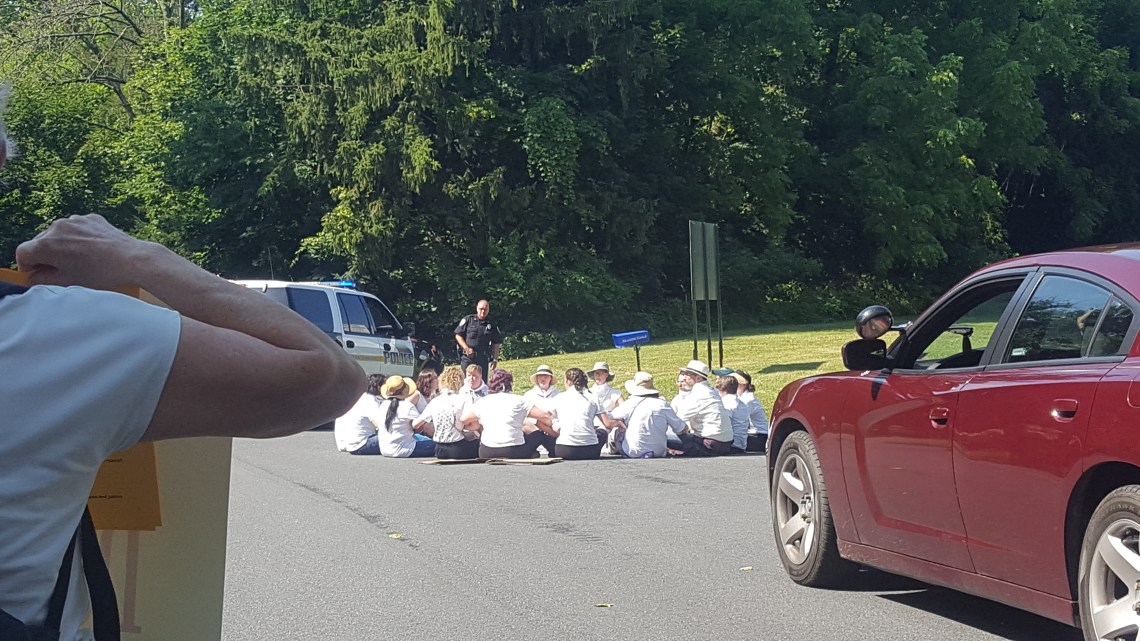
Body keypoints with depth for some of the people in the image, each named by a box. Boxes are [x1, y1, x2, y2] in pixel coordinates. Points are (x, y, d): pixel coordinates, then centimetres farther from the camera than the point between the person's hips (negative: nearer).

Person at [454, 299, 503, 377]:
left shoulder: (492, 324, 8)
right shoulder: (468, 320, 3)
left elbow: (496, 344, 11)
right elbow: (458, 335, 2)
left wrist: (495, 360, 3)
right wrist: (466, 348, -10)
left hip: (483, 359, 2)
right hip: (467, 358, -2)